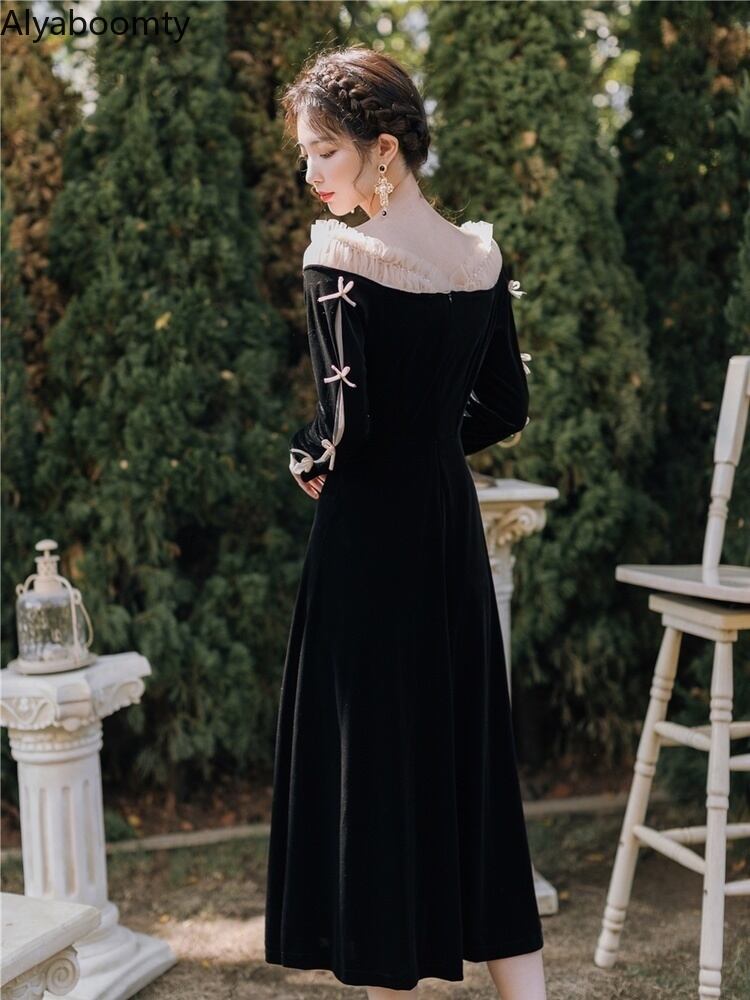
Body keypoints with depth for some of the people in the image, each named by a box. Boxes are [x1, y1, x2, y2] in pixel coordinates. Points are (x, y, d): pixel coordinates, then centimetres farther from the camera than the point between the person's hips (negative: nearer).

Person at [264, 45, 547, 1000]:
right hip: (452, 527, 6)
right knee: (470, 752, 13)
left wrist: (304, 457, -1)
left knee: (371, 751, 7)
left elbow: (346, 423, -21)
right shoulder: (482, 255, 3)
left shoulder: (336, 256, -15)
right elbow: (507, 409, 8)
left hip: (366, 535, -6)